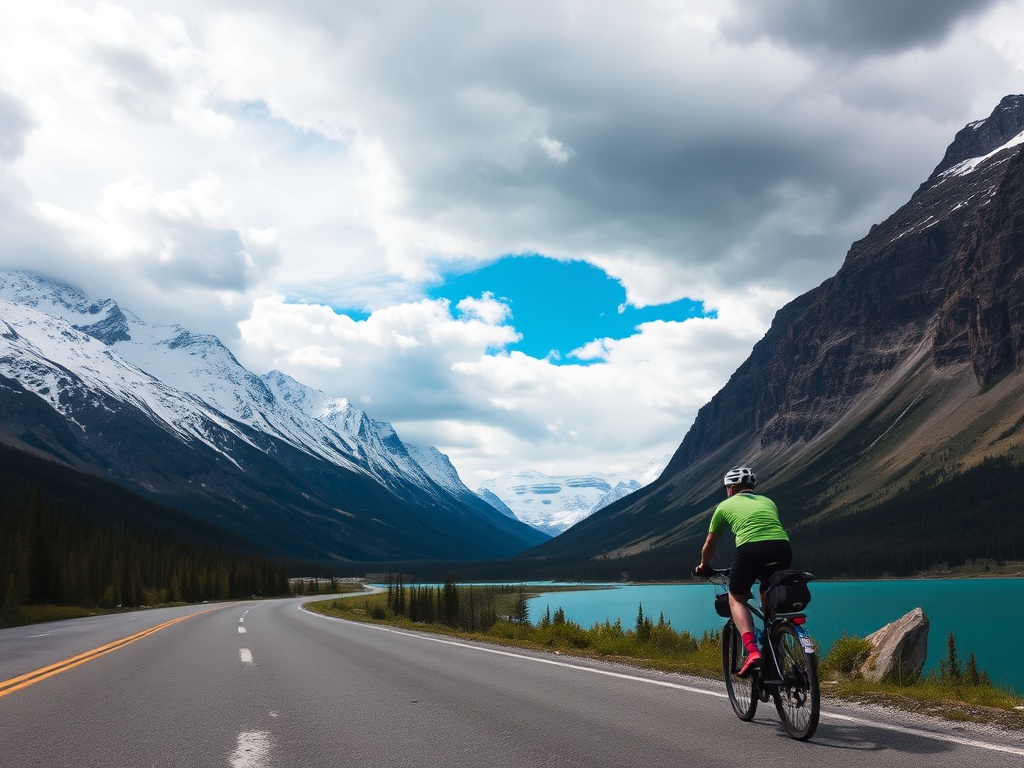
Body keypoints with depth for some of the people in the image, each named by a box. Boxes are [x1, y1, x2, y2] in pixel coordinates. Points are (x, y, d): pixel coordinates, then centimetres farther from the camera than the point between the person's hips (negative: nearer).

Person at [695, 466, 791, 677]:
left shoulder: (726, 505, 24)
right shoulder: (768, 502, 32)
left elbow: (709, 545, 34)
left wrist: (704, 566, 53)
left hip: (751, 549, -4)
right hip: (783, 548, 4)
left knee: (736, 598, 16)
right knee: (768, 599, 28)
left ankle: (752, 652, -5)